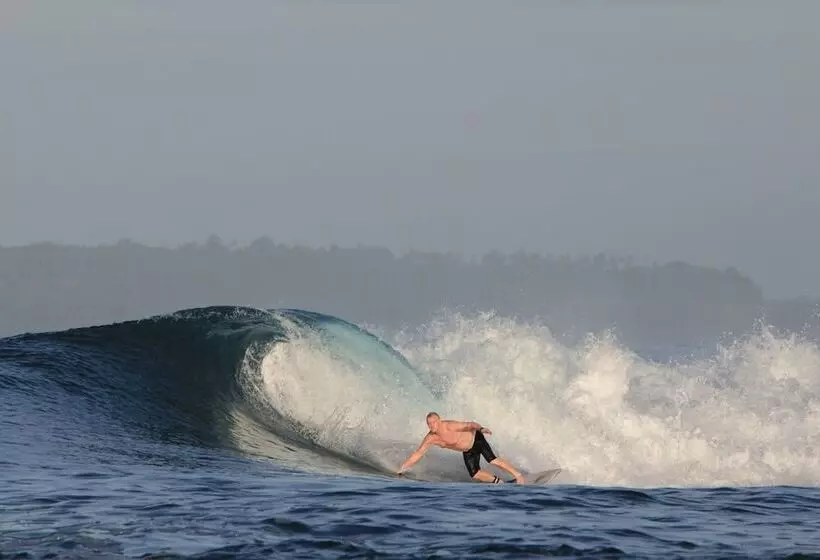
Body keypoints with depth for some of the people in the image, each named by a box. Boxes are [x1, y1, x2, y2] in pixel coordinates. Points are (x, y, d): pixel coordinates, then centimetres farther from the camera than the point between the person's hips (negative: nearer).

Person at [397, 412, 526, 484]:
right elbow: (418, 454, -5)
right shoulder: (430, 438, -12)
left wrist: (480, 428, -54)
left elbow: (469, 424, -33)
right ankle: (499, 482, 13)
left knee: (492, 460, -21)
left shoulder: (449, 427, -29)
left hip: (475, 439, -6)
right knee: (474, 474, -4)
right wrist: (403, 467, -9)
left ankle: (518, 475, -13)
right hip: (468, 452, 6)